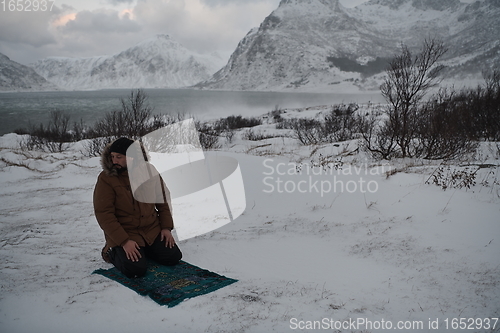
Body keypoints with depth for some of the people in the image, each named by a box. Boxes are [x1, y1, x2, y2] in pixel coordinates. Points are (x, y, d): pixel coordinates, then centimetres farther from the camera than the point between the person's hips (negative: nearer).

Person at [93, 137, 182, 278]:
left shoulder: (149, 171, -3)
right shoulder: (106, 178, -14)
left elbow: (162, 201, 7)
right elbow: (103, 214, -16)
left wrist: (166, 227, -1)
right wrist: (124, 241, -22)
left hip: (153, 229, 4)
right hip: (124, 233, -4)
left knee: (173, 257, -5)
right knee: (136, 269, -22)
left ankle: (144, 249, 22)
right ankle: (112, 251, 10)